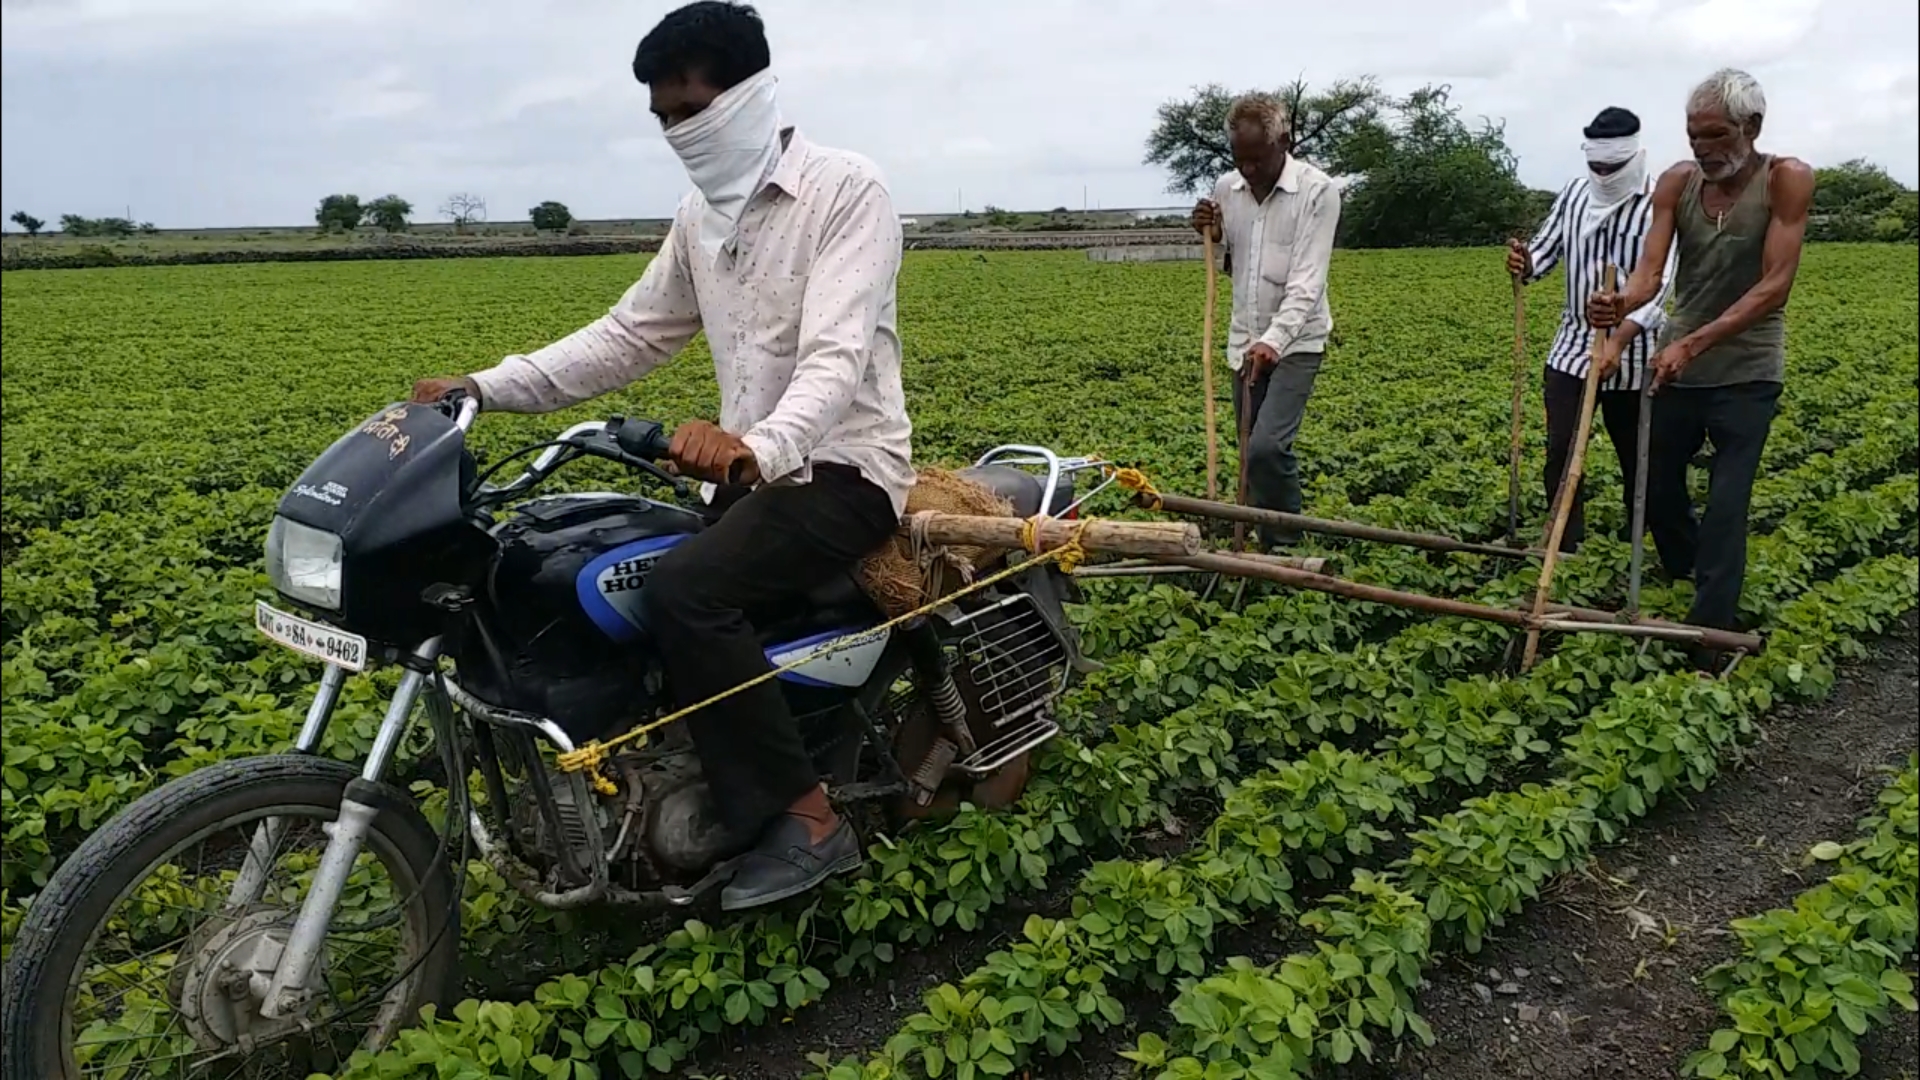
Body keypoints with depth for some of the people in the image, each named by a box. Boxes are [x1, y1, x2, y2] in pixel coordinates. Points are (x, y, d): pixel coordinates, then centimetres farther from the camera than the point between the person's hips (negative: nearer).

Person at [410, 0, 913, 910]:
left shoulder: (847, 190, -14)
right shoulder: (701, 217, 11)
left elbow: (838, 355, -28)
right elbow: (630, 335, 12)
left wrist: (759, 444, -48)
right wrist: (486, 387, 0)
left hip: (844, 470, -8)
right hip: (755, 471, 9)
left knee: (682, 593, -29)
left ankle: (809, 819, -18)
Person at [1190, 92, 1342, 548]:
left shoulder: (1318, 190, -13)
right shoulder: (1226, 188, 3)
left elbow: (1307, 280, -20)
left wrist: (1274, 339, -32)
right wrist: (1208, 236, -6)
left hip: (1295, 342, -6)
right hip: (1245, 342, 6)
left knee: (1268, 447, -18)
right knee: (1253, 453, 9)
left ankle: (1287, 546, -2)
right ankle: (1268, 542, 22)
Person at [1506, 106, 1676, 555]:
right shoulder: (1574, 193, 1)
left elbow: (1658, 283, -22)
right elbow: (1546, 249, 6)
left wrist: (1619, 341, -35)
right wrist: (1525, 264, -20)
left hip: (1633, 354, -3)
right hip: (1573, 345, 4)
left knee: (1635, 454, 11)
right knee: (1560, 450, -2)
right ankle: (1565, 546, 8)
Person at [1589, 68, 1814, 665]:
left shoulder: (1787, 180, -14)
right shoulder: (1676, 182, -3)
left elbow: (1775, 284, -21)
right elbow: (1650, 269, -12)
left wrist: (1694, 344, -31)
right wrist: (1620, 302, -37)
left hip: (1747, 371, -4)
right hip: (1678, 362, 5)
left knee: (1726, 506, -6)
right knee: (1657, 486, 15)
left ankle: (1709, 644, 2)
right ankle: (1686, 584, 42)